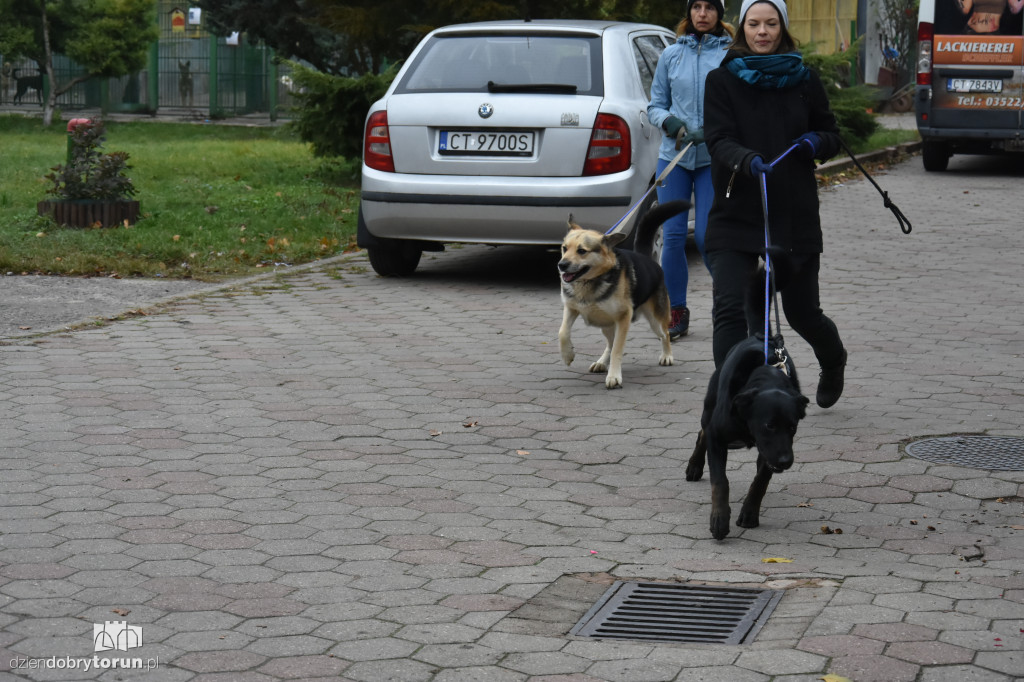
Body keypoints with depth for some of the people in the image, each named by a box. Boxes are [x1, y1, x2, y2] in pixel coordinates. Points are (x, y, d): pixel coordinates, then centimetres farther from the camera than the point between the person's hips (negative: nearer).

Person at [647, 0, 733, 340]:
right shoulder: (671, 54, 8)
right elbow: (655, 104, 13)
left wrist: (709, 132, -17)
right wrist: (668, 121, -8)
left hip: (714, 158, -3)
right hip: (673, 156, 3)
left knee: (706, 236, -7)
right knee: (672, 236, 0)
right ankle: (676, 312, 12)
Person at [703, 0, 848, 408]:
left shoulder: (804, 80, 7)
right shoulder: (723, 80, 1)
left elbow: (832, 136, 15)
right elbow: (719, 140, -12)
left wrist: (816, 142, -9)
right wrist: (748, 161, -32)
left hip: (795, 214, 1)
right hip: (735, 216, -1)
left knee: (802, 312, 12)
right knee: (730, 310, -15)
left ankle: (833, 362, 44)